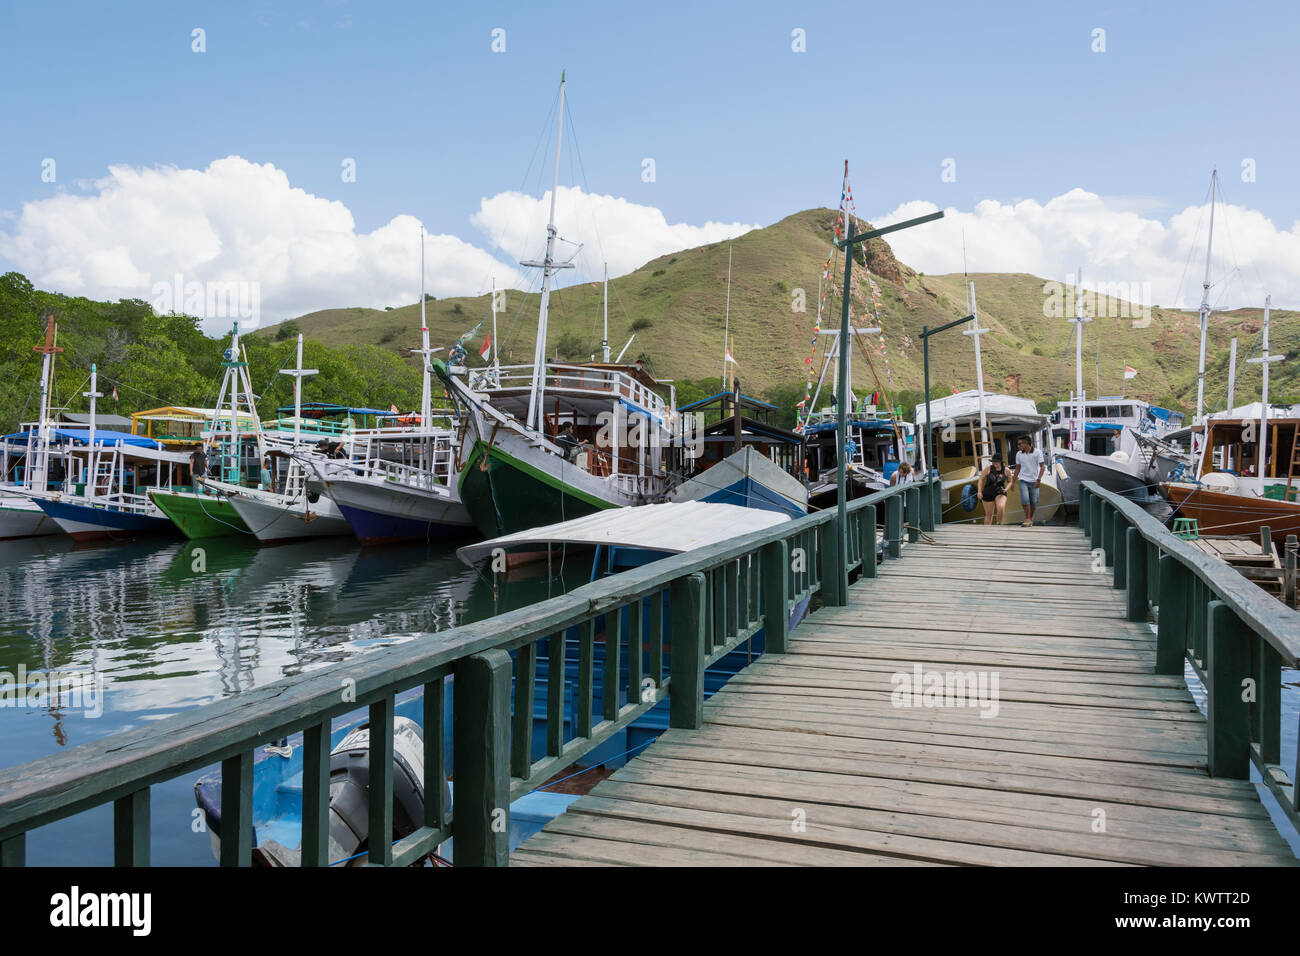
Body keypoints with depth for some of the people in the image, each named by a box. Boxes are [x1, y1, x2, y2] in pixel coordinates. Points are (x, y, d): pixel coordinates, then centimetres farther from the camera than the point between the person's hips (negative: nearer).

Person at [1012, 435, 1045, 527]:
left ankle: (1031, 518, 23)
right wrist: (1013, 482, 14)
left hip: (1034, 481, -1)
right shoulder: (1019, 454, 5)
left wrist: (1038, 479, -17)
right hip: (1023, 480, 1)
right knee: (1025, 499, -17)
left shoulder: (1037, 452, -5)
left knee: (1034, 502, 2)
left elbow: (1042, 466, -6)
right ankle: (1027, 519, -10)